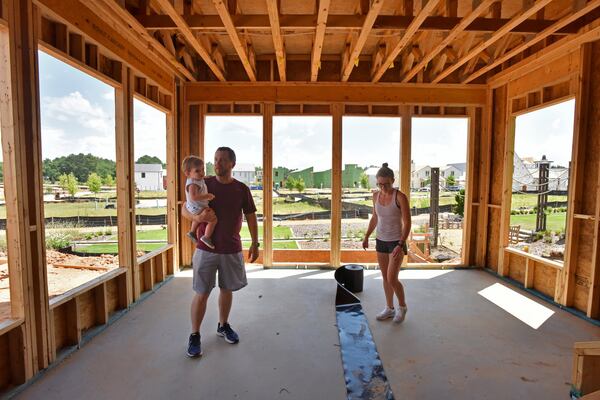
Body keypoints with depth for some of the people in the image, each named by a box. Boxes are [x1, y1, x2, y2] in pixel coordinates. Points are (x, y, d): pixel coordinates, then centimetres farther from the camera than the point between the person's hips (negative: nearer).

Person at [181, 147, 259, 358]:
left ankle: (223, 326, 37)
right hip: (206, 249, -1)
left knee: (227, 289, 16)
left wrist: (255, 244, 1)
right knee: (201, 293, 3)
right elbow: (184, 209, 0)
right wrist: (198, 217, -22)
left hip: (232, 250, 2)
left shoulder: (242, 189, 0)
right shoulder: (204, 184, -3)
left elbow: (251, 217, 5)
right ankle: (194, 335, 22)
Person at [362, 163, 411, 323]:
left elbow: (407, 223, -18)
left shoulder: (400, 197, -17)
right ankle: (389, 309, 31)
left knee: (392, 279, -5)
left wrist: (401, 245, -26)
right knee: (385, 277, 14)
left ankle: (402, 306, 22)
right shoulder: (376, 195, 0)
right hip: (381, 241, 6)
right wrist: (366, 236, 9)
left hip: (396, 242, -6)